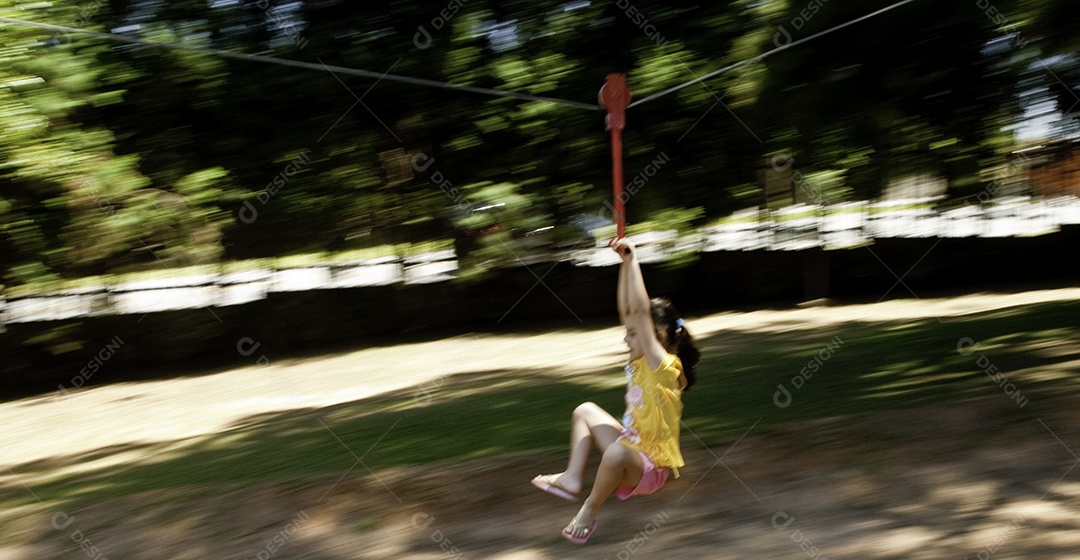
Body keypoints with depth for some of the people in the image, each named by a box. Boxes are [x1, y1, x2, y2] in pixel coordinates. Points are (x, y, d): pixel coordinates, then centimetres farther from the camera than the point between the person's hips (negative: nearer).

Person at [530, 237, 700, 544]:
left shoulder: (665, 367, -22)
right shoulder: (640, 362, 2)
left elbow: (641, 312, -32)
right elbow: (626, 308, 0)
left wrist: (634, 261, -31)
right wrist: (625, 262, -4)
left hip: (650, 468, -9)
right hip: (632, 449, 9)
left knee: (616, 452, -41)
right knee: (585, 411, 16)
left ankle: (589, 511, -15)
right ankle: (573, 478, 5)